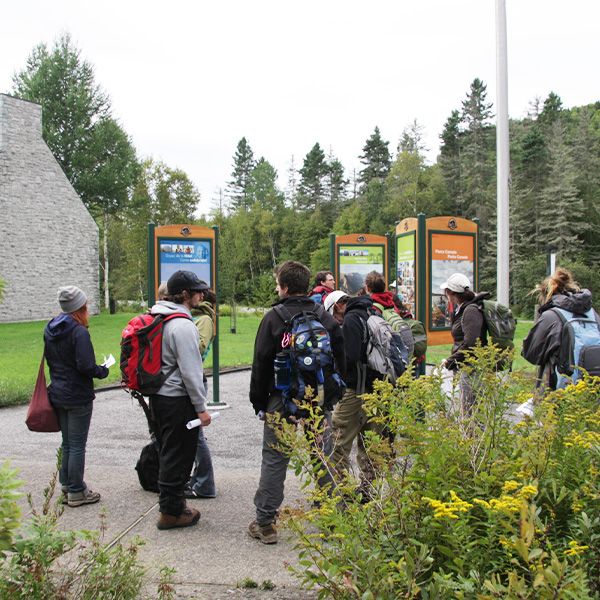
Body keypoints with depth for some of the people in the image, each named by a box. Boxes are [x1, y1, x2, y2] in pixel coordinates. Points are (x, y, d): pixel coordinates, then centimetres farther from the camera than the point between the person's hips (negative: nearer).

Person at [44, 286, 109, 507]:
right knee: (77, 445, 3)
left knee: (67, 443, 18)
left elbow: (48, 359, 14)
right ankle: (76, 491, 12)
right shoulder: (79, 332, -19)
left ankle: (66, 487, 26)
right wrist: (102, 371, -7)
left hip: (57, 395, 8)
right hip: (78, 397, -8)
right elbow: (86, 366, -24)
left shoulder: (50, 330, 7)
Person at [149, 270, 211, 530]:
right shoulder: (182, 325, -19)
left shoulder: (158, 318, 11)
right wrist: (201, 407, -13)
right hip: (177, 400, -10)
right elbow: (190, 371, -20)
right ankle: (171, 512, 12)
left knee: (169, 452, 20)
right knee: (178, 455, 2)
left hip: (158, 396, 10)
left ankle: (171, 502, 32)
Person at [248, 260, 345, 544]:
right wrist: (332, 395, 14)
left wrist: (259, 402, 2)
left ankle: (265, 523, 7)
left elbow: (261, 364, -6)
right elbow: (340, 360, 8)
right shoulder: (326, 318, 6)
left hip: (282, 399, -3)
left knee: (274, 459, 4)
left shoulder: (273, 318, -6)